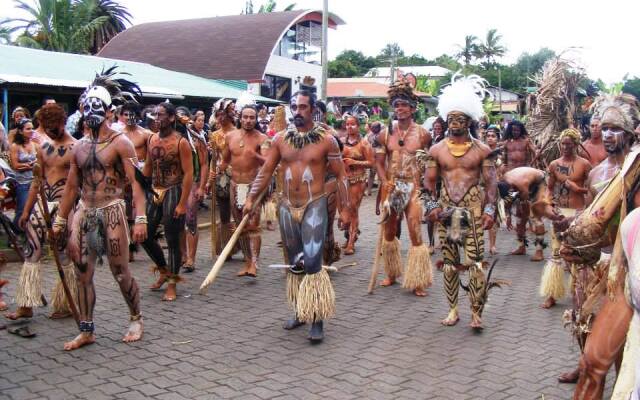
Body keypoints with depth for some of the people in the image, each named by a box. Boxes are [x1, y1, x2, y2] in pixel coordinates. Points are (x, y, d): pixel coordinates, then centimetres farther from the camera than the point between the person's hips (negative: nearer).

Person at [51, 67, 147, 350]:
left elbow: (135, 182, -12)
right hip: (83, 213, 6)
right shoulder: (79, 146, 12)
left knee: (120, 273, 2)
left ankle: (136, 319, 23)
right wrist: (60, 220, 16)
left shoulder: (120, 143, -6)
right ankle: (86, 331, 17)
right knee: (83, 275, 6)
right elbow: (71, 186, 17)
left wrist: (140, 218, -21)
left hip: (111, 212, -6)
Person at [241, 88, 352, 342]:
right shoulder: (280, 139, 5)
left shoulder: (326, 140, -4)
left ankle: (317, 319, -5)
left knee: (312, 261, -14)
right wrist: (251, 199, -1)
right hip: (287, 207, 4)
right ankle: (300, 312, 28)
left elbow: (340, 175, -1)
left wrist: (345, 208, -4)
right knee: (294, 263, 13)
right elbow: (266, 171, 7)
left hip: (314, 206, -4)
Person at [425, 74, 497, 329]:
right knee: (450, 261, 8)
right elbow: (429, 181, 8)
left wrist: (489, 210, -8)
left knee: (475, 261, -8)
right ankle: (453, 310, 17)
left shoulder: (482, 150, 1)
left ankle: (476, 313, -1)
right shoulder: (437, 150, 6)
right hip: (446, 210, 3)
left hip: (473, 210, -2)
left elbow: (490, 182, 0)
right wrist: (432, 205, -4)